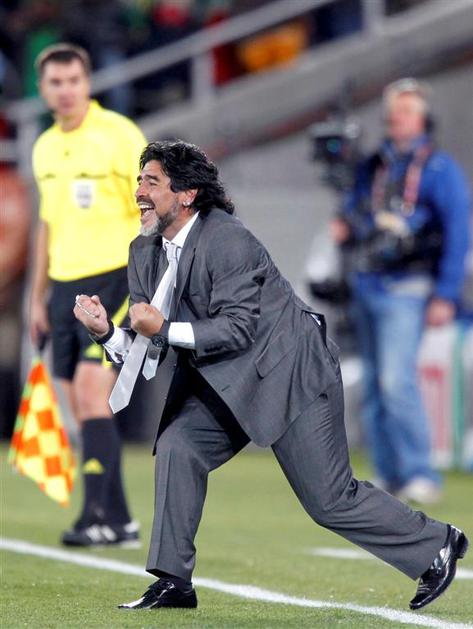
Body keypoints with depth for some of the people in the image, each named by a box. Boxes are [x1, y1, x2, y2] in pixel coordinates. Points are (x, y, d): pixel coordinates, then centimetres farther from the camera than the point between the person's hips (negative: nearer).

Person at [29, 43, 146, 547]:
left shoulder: (119, 135, -8)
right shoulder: (45, 148, 13)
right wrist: (38, 298, 20)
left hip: (114, 279, -7)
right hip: (64, 286, 7)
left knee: (91, 392, -17)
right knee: (80, 405, 6)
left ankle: (96, 515, -16)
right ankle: (119, 521, 13)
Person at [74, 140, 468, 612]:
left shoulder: (228, 241, -23)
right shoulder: (145, 253, 1)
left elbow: (237, 329, -26)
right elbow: (146, 349, 2)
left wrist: (165, 329, -31)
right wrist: (106, 332, -17)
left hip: (291, 377, -8)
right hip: (228, 386, 8)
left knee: (330, 500, -2)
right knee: (176, 448, -14)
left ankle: (436, 545, 18)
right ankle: (174, 582, -7)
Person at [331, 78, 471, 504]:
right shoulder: (372, 168, 16)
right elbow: (353, 211, 27)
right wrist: (343, 230, 2)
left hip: (405, 290, -7)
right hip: (365, 288, 7)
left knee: (397, 380, -18)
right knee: (374, 384, 8)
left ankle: (421, 475, -14)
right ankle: (388, 474, 14)